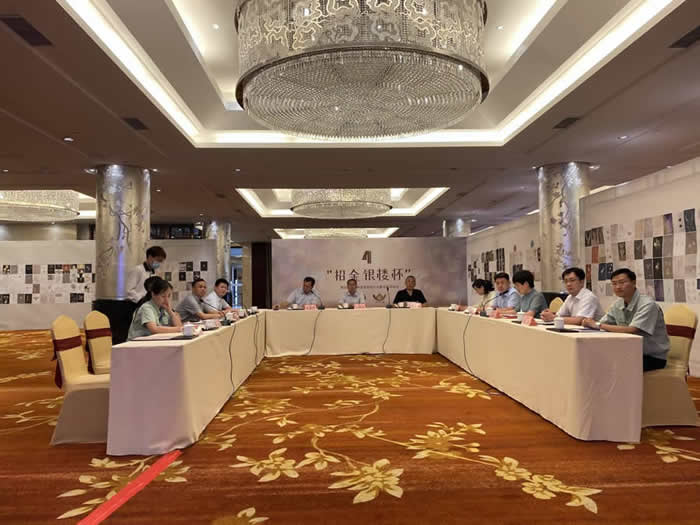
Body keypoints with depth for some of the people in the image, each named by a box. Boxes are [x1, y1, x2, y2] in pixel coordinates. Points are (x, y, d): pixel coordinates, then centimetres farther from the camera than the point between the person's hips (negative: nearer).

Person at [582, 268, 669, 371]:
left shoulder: (647, 304, -20)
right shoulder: (618, 305, 2)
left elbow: (632, 330, -31)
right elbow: (601, 324, 3)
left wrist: (598, 325, -28)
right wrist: (590, 323, -21)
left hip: (654, 357, -6)